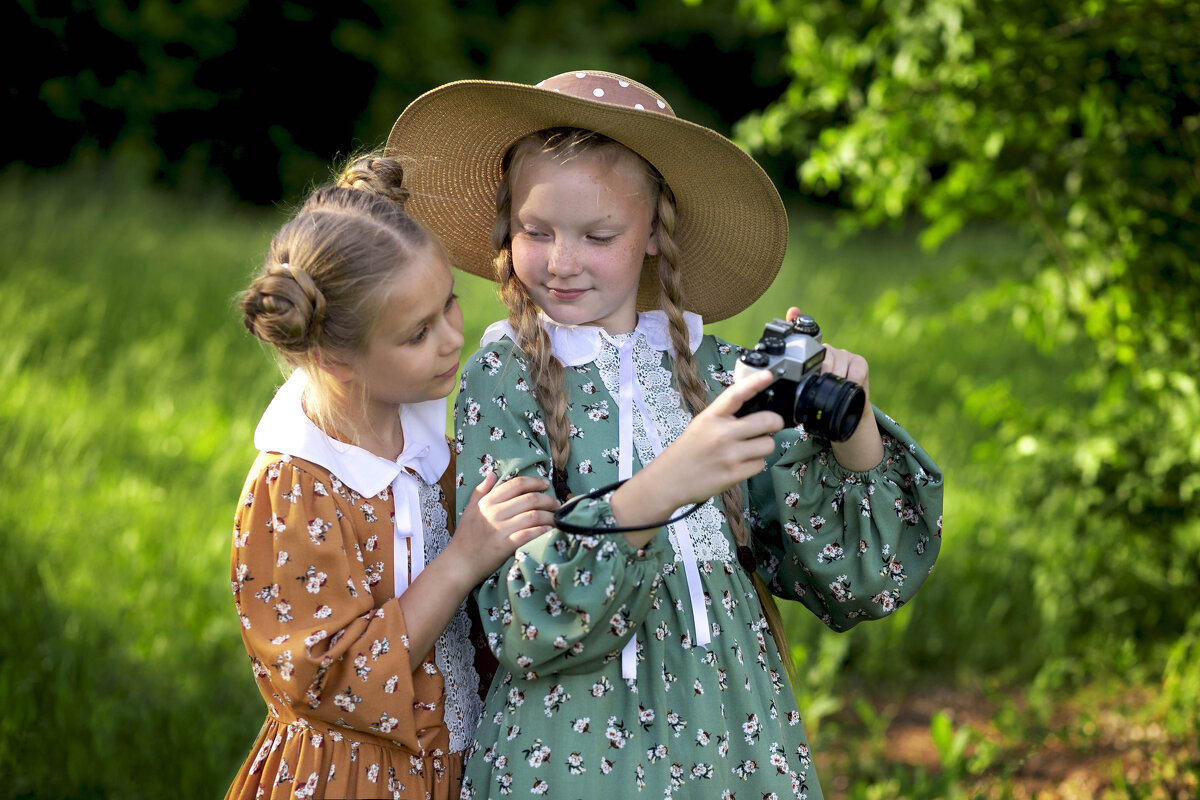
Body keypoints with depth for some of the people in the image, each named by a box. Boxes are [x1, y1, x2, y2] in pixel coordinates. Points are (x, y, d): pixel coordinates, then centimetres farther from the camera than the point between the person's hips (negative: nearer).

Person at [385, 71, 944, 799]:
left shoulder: (717, 371, 0)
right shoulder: (504, 379, -7)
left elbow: (862, 581, 0)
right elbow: (524, 625, -18)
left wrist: (852, 430, -17)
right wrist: (661, 488, -31)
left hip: (736, 739, 3)